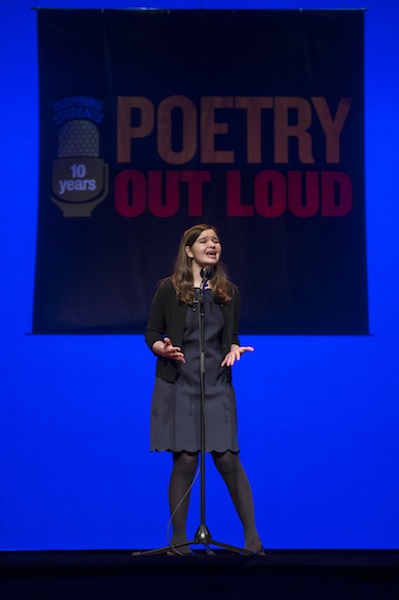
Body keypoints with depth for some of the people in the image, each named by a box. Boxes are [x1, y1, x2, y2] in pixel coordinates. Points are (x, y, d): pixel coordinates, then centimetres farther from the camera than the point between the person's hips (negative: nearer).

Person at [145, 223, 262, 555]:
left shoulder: (229, 291, 9)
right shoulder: (170, 289, 1)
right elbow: (151, 333, 4)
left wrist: (235, 350, -6)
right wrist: (164, 348, -17)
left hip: (217, 385, 2)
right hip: (178, 385, -2)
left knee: (227, 458, -4)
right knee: (185, 460, -4)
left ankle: (252, 534, 5)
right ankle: (179, 538, 9)